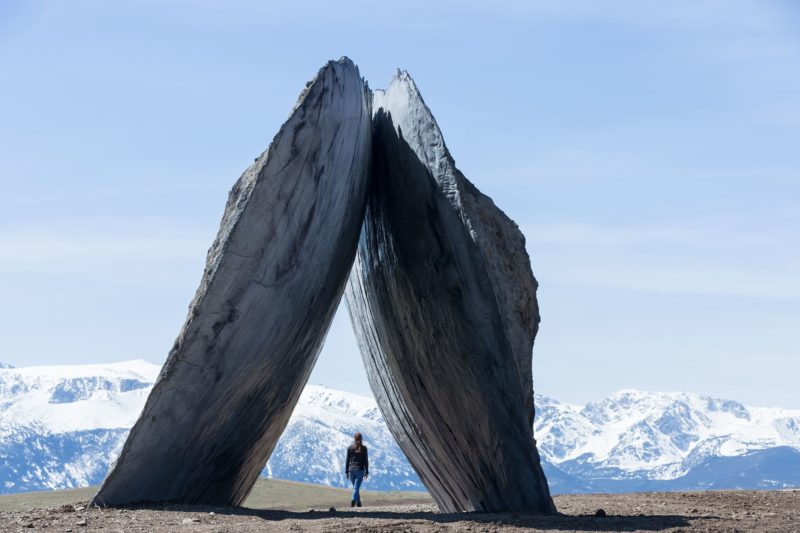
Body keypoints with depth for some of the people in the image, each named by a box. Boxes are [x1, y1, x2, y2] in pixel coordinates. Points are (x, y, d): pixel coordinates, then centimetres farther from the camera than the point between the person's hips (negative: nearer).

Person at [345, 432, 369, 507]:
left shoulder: (350, 448, 1)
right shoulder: (364, 448, -2)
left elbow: (347, 460, 2)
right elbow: (366, 461, -1)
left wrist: (346, 472, 7)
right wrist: (366, 472, 5)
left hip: (351, 469, 2)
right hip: (360, 470, -2)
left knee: (355, 487, 18)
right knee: (356, 487, -7)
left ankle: (358, 503, 24)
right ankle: (353, 500, -29)